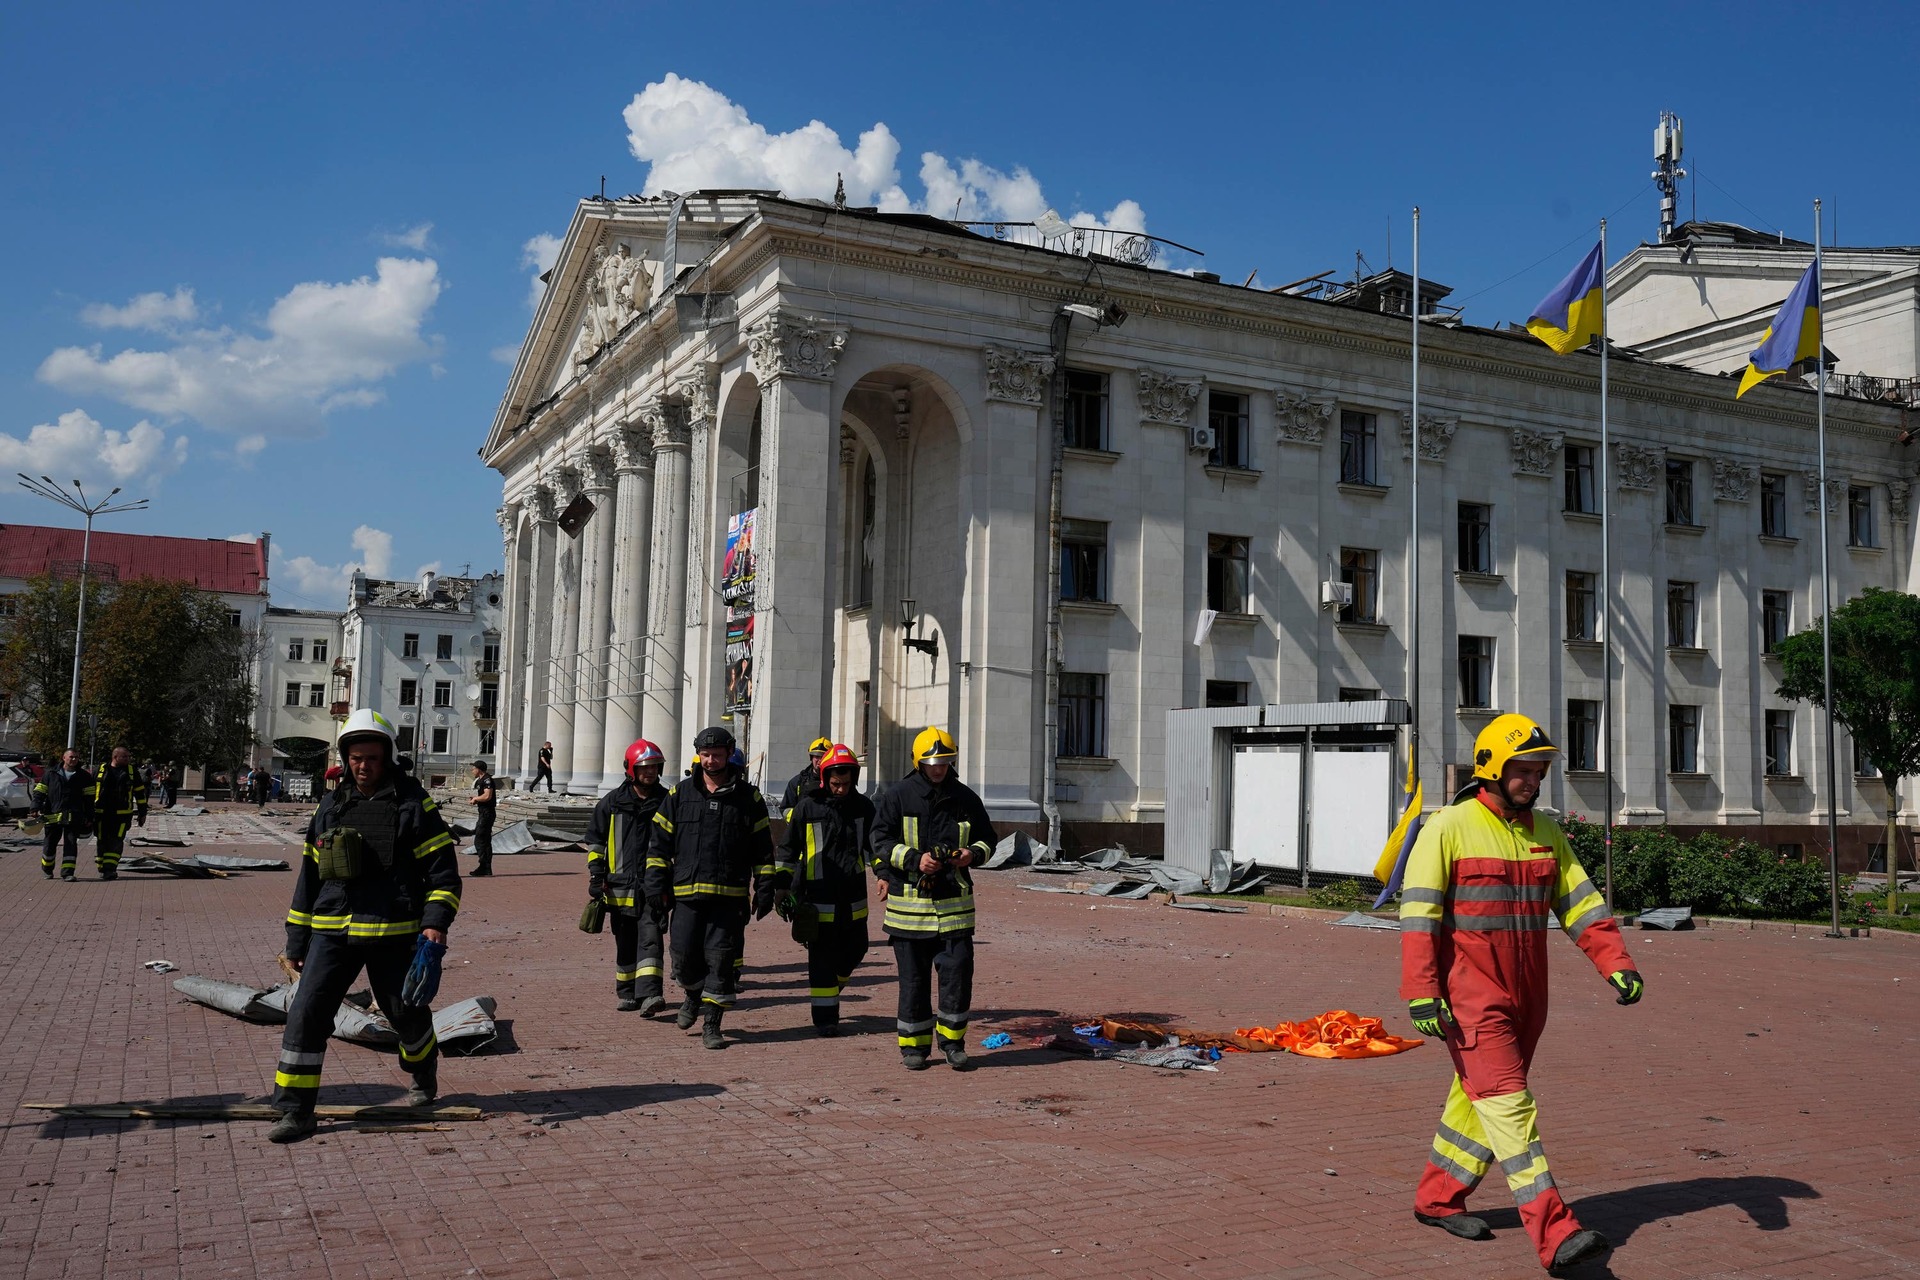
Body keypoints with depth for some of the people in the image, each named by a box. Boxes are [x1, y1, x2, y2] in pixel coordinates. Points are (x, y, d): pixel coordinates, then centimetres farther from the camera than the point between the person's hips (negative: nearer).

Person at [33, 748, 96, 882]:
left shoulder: (84, 776, 7)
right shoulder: (51, 774, 8)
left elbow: (89, 797, 7)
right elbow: (39, 791, 8)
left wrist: (89, 817, 2)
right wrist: (36, 808, -7)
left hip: (74, 817, -1)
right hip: (53, 815, 1)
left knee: (71, 843, -5)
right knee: (50, 843, 9)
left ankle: (67, 872, -3)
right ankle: (47, 869, 29)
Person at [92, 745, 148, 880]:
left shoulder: (132, 771, 6)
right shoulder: (100, 770, 5)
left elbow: (140, 792, 11)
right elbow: (90, 791, 12)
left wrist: (142, 813, 9)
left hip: (122, 814, -1)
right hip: (101, 814, 1)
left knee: (117, 842, -9)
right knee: (102, 842, 7)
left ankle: (109, 869, -10)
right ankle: (102, 869, 20)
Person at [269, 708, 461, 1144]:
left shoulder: (413, 804, -3)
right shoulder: (331, 807, 10)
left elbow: (443, 869, -3)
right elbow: (310, 876, 16)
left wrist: (436, 921, -17)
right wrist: (297, 941, 14)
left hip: (392, 933, -3)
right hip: (332, 932, 3)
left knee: (406, 1011, 12)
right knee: (306, 1012, -8)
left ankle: (424, 1074, 42)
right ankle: (295, 1111, 0)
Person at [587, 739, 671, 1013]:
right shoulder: (613, 802, 4)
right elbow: (595, 839, 10)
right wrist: (595, 876, 2)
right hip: (620, 885, 1)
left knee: (650, 937, -14)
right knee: (625, 944, 11)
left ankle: (648, 994, -20)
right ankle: (627, 994, 24)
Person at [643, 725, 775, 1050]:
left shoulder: (748, 797, 6)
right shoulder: (679, 795, 8)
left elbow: (763, 849, 9)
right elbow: (659, 843, 9)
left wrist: (764, 888, 3)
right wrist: (656, 886, 1)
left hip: (730, 895, -1)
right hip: (687, 892, 1)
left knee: (721, 958, -2)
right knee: (685, 956, 2)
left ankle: (712, 1024, 7)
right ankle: (693, 994, 34)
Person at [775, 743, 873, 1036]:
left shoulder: (863, 806, 5)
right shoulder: (807, 807, -3)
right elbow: (788, 850, 4)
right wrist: (781, 888, 3)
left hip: (853, 898, 3)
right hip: (819, 898, -3)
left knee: (854, 951, 12)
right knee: (823, 959, 0)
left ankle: (831, 990, 39)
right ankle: (825, 1016, 9)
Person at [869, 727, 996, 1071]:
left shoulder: (965, 797, 9)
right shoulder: (898, 796, 0)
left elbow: (988, 838, 17)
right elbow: (881, 841, -3)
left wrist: (974, 854, -5)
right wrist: (915, 859, -17)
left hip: (955, 902, 2)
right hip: (909, 900, -2)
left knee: (958, 970, -3)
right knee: (913, 977, 5)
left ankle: (952, 1041, 13)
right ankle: (914, 1044, 18)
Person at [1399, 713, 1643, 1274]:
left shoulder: (1546, 833, 10)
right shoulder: (1449, 828, -11)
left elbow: (1580, 902, 10)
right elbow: (1418, 913, -13)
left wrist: (1617, 963, -4)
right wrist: (1421, 992, -20)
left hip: (1525, 996, 7)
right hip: (1471, 996, -7)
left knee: (1478, 1100, 15)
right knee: (1509, 1107, -9)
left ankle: (1438, 1198, 29)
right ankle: (1555, 1233, -10)